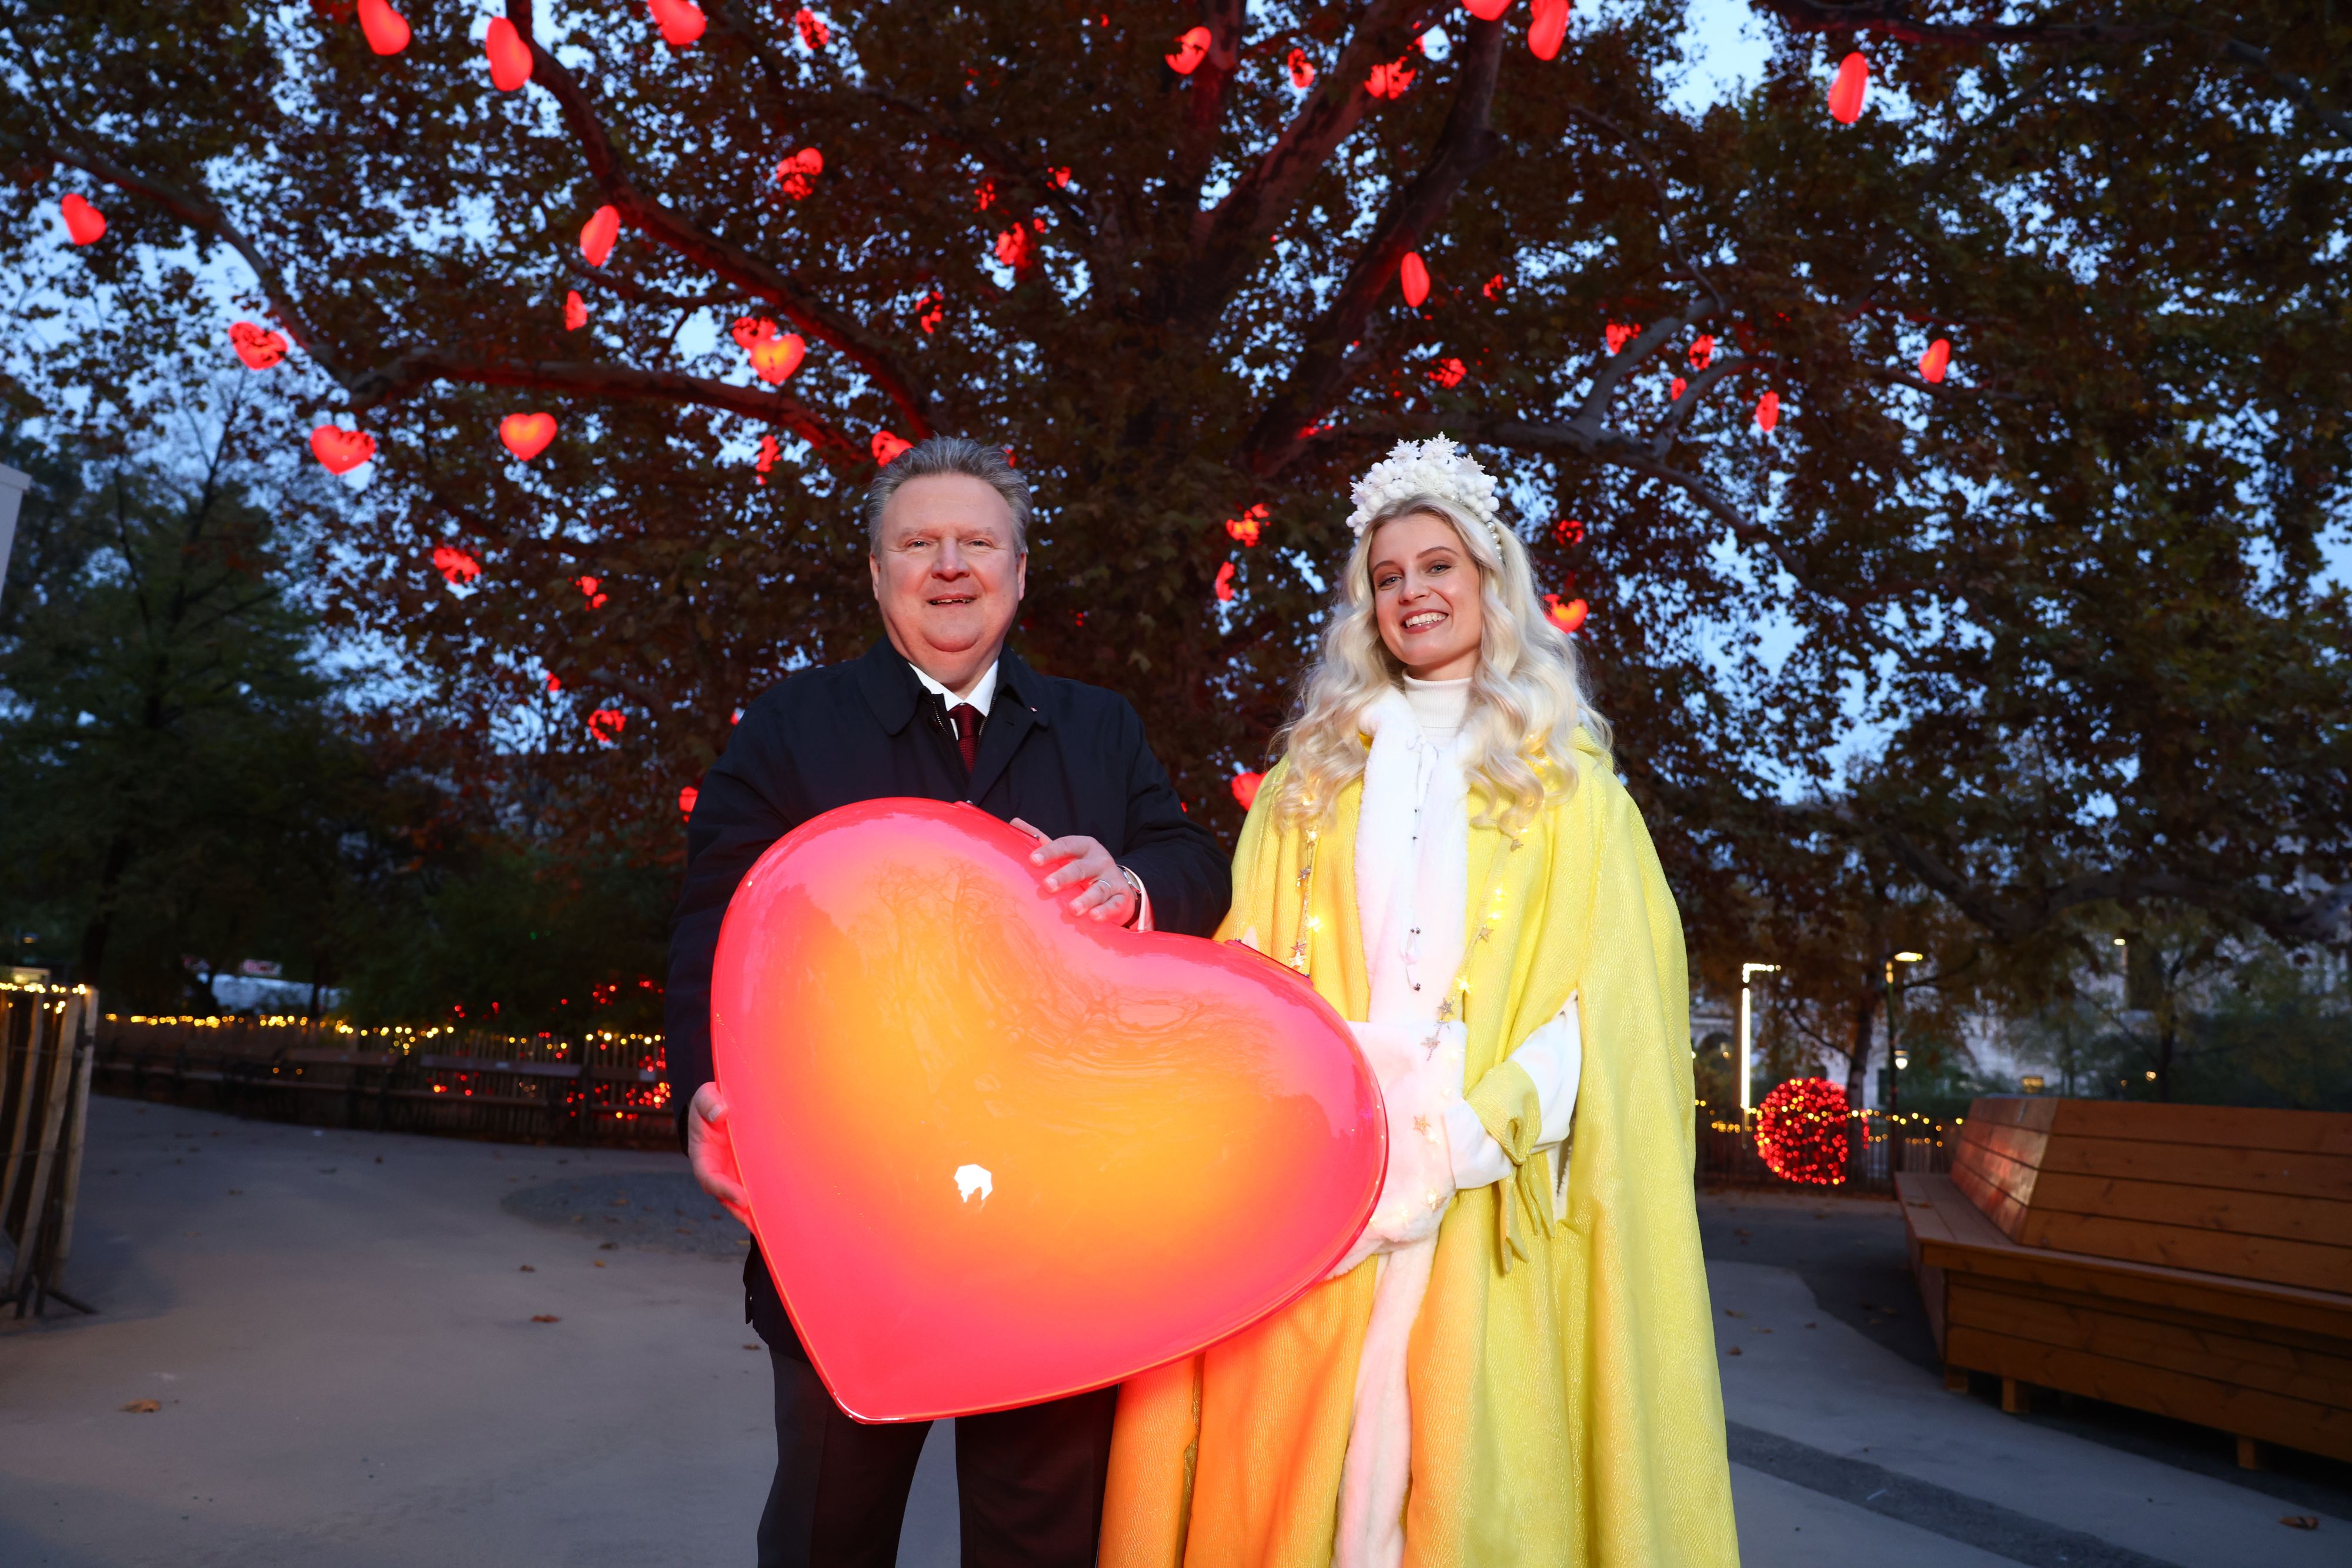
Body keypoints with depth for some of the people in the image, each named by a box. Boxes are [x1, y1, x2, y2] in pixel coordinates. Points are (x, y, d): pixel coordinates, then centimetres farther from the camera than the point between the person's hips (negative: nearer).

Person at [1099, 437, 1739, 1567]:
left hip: (1490, 1167, -1)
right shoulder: (1311, 772, 15)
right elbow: (1249, 958, 8)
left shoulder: (1563, 773, 10)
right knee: (1295, 1455, 2)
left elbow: (1604, 976, 0)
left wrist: (1478, 1126, -14)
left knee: (1474, 1451, -1)